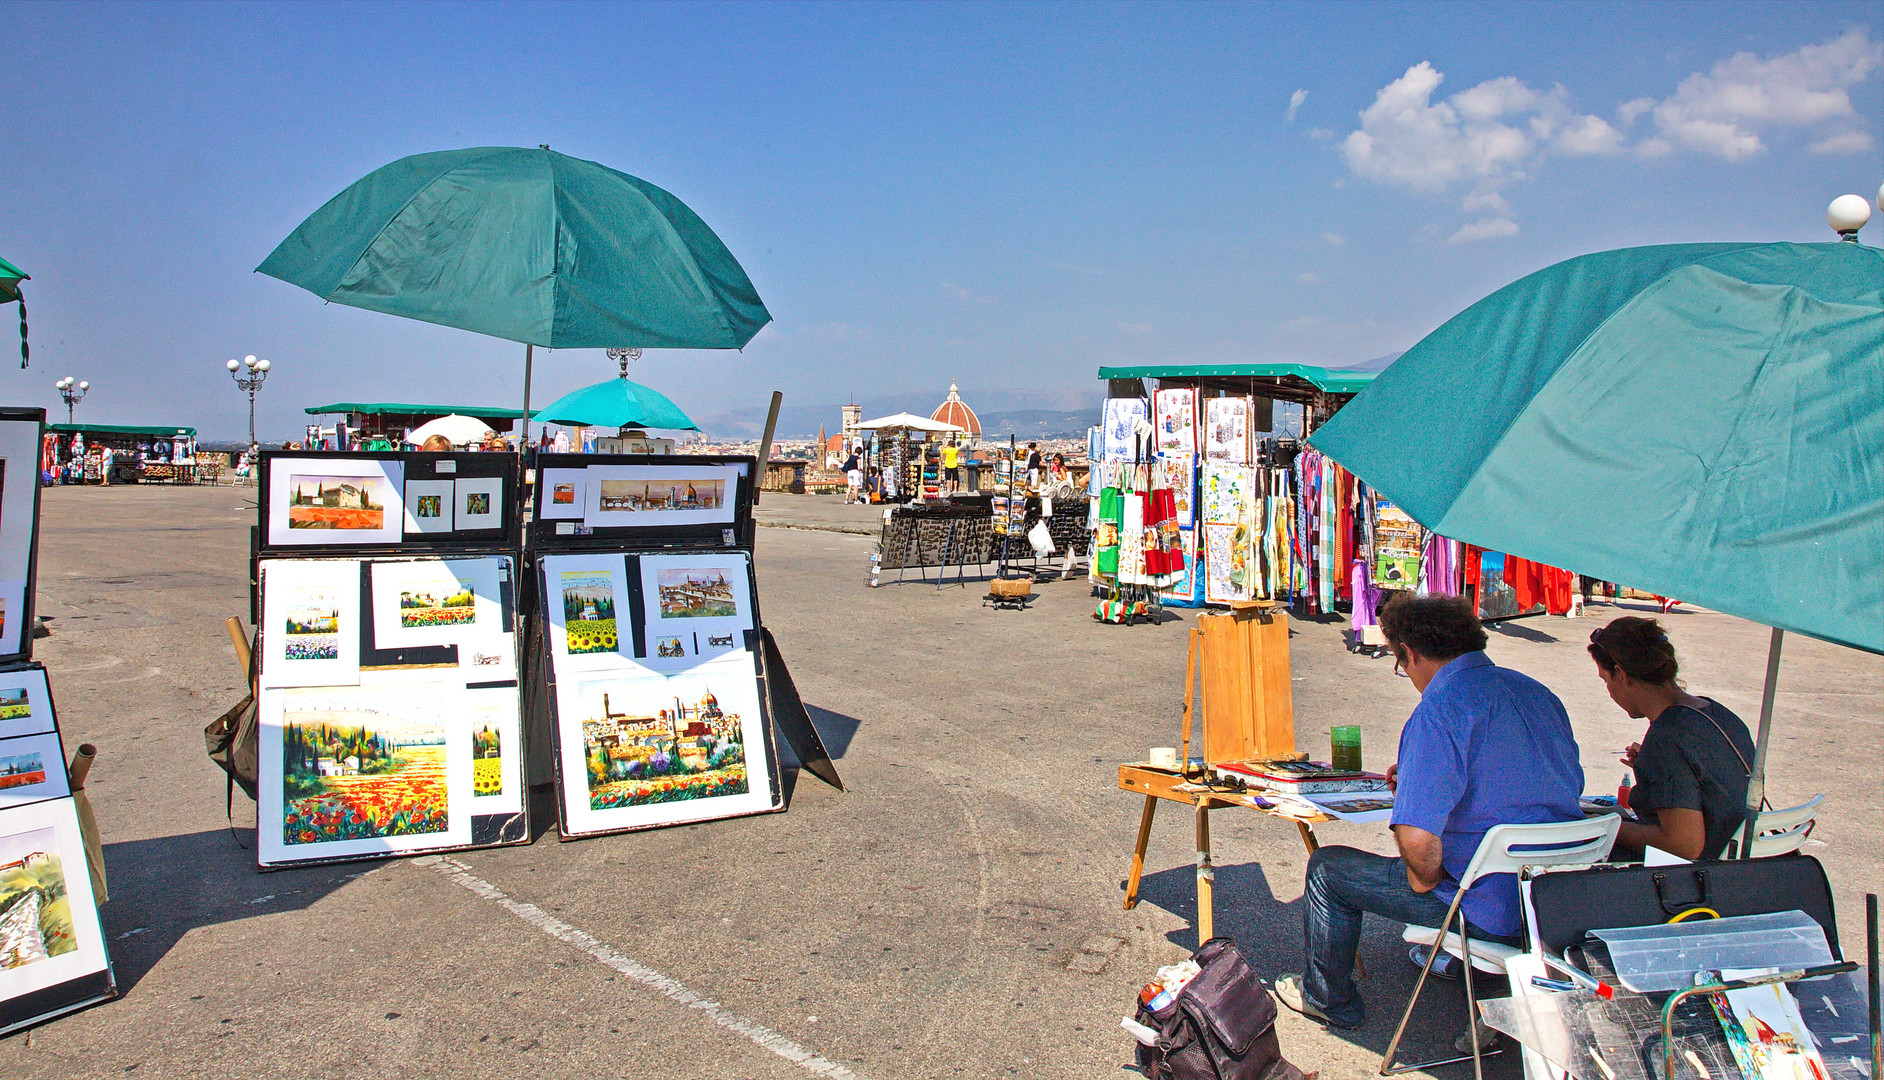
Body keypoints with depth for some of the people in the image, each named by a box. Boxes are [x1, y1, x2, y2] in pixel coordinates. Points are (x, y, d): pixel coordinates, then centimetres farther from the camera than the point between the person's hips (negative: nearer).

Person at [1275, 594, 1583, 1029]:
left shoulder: (1439, 710, -22)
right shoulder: (1537, 692, 5)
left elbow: (1417, 839, -32)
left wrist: (1425, 878, -7)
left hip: (1494, 914, -8)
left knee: (1328, 868, 9)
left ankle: (1328, 998, 28)